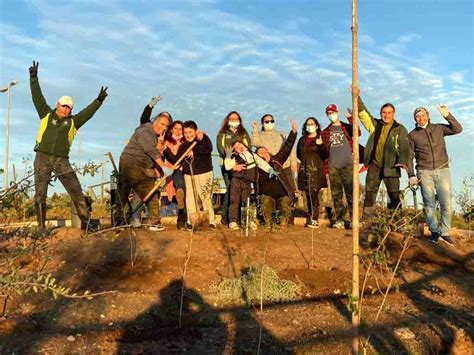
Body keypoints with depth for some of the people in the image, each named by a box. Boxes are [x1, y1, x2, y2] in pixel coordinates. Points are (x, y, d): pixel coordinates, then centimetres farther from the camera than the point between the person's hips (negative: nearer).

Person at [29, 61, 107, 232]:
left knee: (76, 191, -6)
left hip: (62, 160, 1)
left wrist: (99, 100, 1)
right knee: (40, 193, 1)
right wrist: (34, 77, 4)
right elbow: (37, 97, 7)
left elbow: (88, 112, 8)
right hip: (43, 158, -1)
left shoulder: (73, 121, 11)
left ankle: (86, 222, -2)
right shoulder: (46, 114, 10)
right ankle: (41, 227, 8)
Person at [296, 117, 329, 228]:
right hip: (305, 171, 5)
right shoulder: (302, 140, 17)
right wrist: (305, 160, 14)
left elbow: (326, 155, -5)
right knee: (308, 195, 5)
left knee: (313, 194, -13)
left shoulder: (321, 139, 3)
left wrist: (321, 145, -19)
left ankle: (314, 220, -9)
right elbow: (298, 154, 29)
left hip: (316, 171, -4)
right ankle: (311, 218, 11)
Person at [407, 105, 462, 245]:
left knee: (446, 203, -3)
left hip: (442, 170, 1)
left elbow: (458, 129, 2)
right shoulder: (412, 135, 7)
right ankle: (434, 231, 10)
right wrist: (411, 175, -2)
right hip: (424, 172, -1)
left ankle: (444, 233, 7)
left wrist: (447, 115, -6)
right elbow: (409, 156, 6)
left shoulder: (439, 128, 11)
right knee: (429, 204, -2)